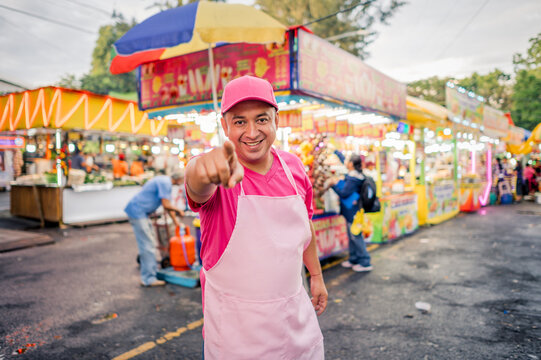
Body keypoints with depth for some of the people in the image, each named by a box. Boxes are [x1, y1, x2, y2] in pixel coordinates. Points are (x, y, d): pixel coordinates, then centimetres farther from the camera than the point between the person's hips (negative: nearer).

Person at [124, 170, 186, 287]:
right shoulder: (165, 183, -17)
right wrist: (179, 210, -3)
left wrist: (176, 221, 26)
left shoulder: (164, 181, 15)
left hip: (141, 212, 11)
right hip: (138, 212, -11)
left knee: (150, 243, 17)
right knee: (147, 245, -8)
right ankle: (148, 278, -3)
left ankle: (153, 271, 27)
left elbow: (167, 204, 23)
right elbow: (166, 205, -21)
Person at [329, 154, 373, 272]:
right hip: (351, 211, 10)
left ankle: (365, 263, 4)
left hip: (352, 212, -10)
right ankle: (353, 259, 29)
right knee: (352, 236, 17)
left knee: (356, 236, -3)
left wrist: (335, 184, -8)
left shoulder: (352, 179, -21)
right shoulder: (355, 175, 9)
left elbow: (344, 193, -21)